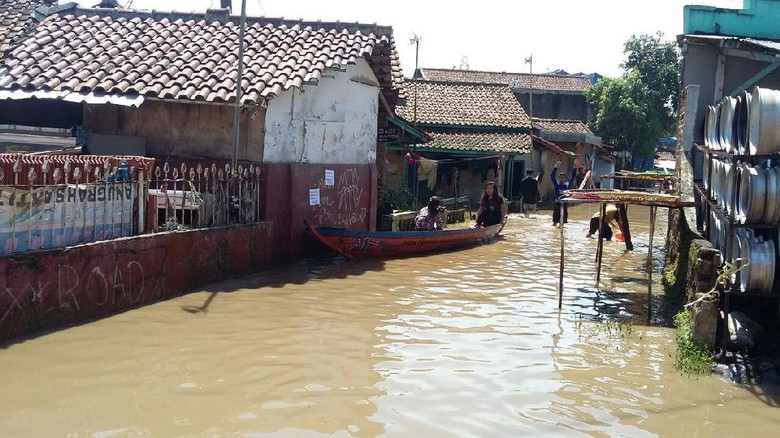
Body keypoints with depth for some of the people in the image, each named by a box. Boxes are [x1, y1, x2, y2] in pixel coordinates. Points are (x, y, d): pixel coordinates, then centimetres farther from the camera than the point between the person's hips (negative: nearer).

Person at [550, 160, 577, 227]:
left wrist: (575, 168, -11)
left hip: (565, 204, 2)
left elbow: (573, 177, -1)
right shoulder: (557, 185, -4)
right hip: (557, 203, -2)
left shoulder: (567, 185, 2)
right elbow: (552, 176, -14)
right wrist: (556, 167, -24)